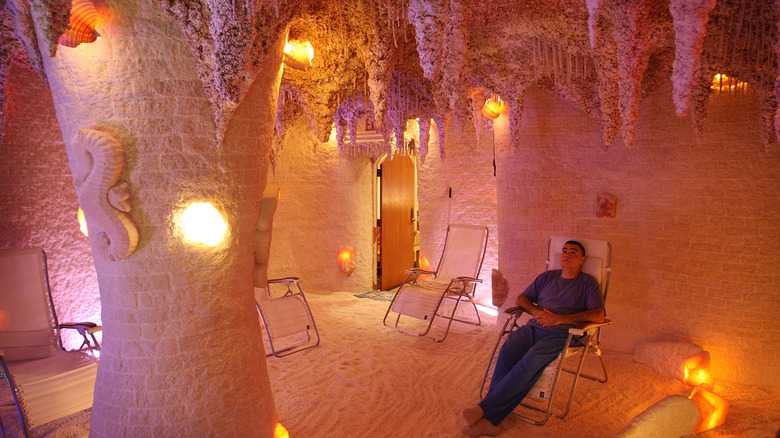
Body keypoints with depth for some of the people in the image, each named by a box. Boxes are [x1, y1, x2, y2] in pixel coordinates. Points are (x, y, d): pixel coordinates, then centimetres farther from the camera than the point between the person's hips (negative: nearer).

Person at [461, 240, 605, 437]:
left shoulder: (588, 283, 11)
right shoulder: (547, 277, 24)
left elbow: (598, 316, -4)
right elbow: (522, 298, 24)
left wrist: (559, 319, -12)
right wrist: (535, 311, 0)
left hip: (560, 334, -3)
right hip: (533, 327, 4)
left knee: (530, 363, -33)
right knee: (507, 352, -28)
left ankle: (485, 408, -30)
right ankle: (489, 420, -32)